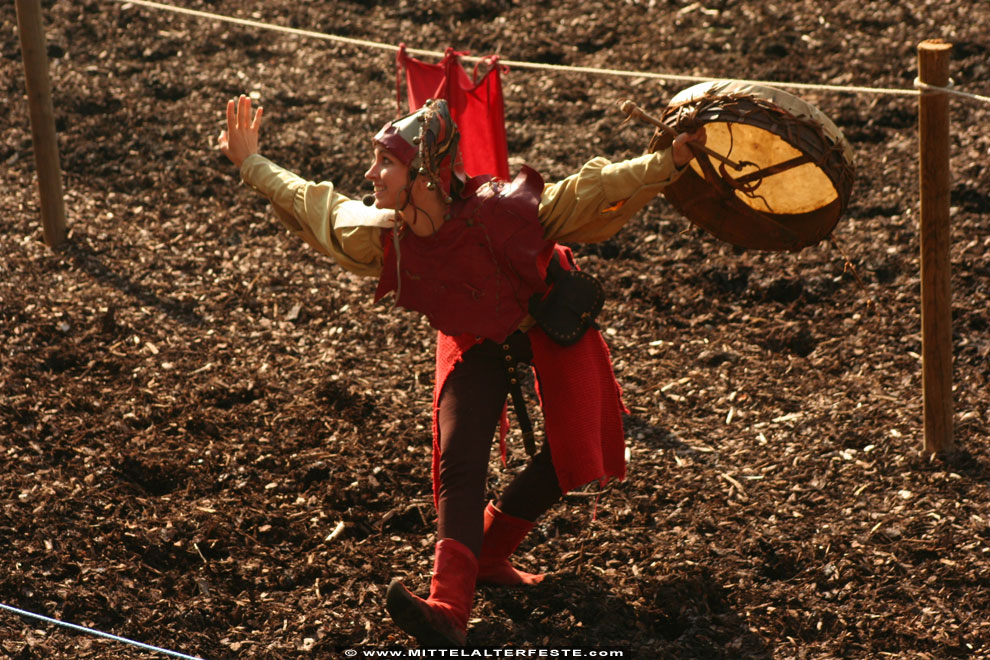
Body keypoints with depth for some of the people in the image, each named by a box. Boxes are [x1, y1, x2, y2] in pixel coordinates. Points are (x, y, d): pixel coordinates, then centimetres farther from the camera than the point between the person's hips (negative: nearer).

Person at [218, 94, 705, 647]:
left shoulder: (502, 212, -34)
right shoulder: (381, 238, -20)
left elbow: (593, 192, -29)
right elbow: (314, 206, -2)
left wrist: (671, 160, -38)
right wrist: (251, 162, 5)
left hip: (552, 326, -2)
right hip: (478, 342, 2)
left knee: (570, 456, -4)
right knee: (459, 462, -14)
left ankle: (487, 554, 17)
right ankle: (449, 610, -24)